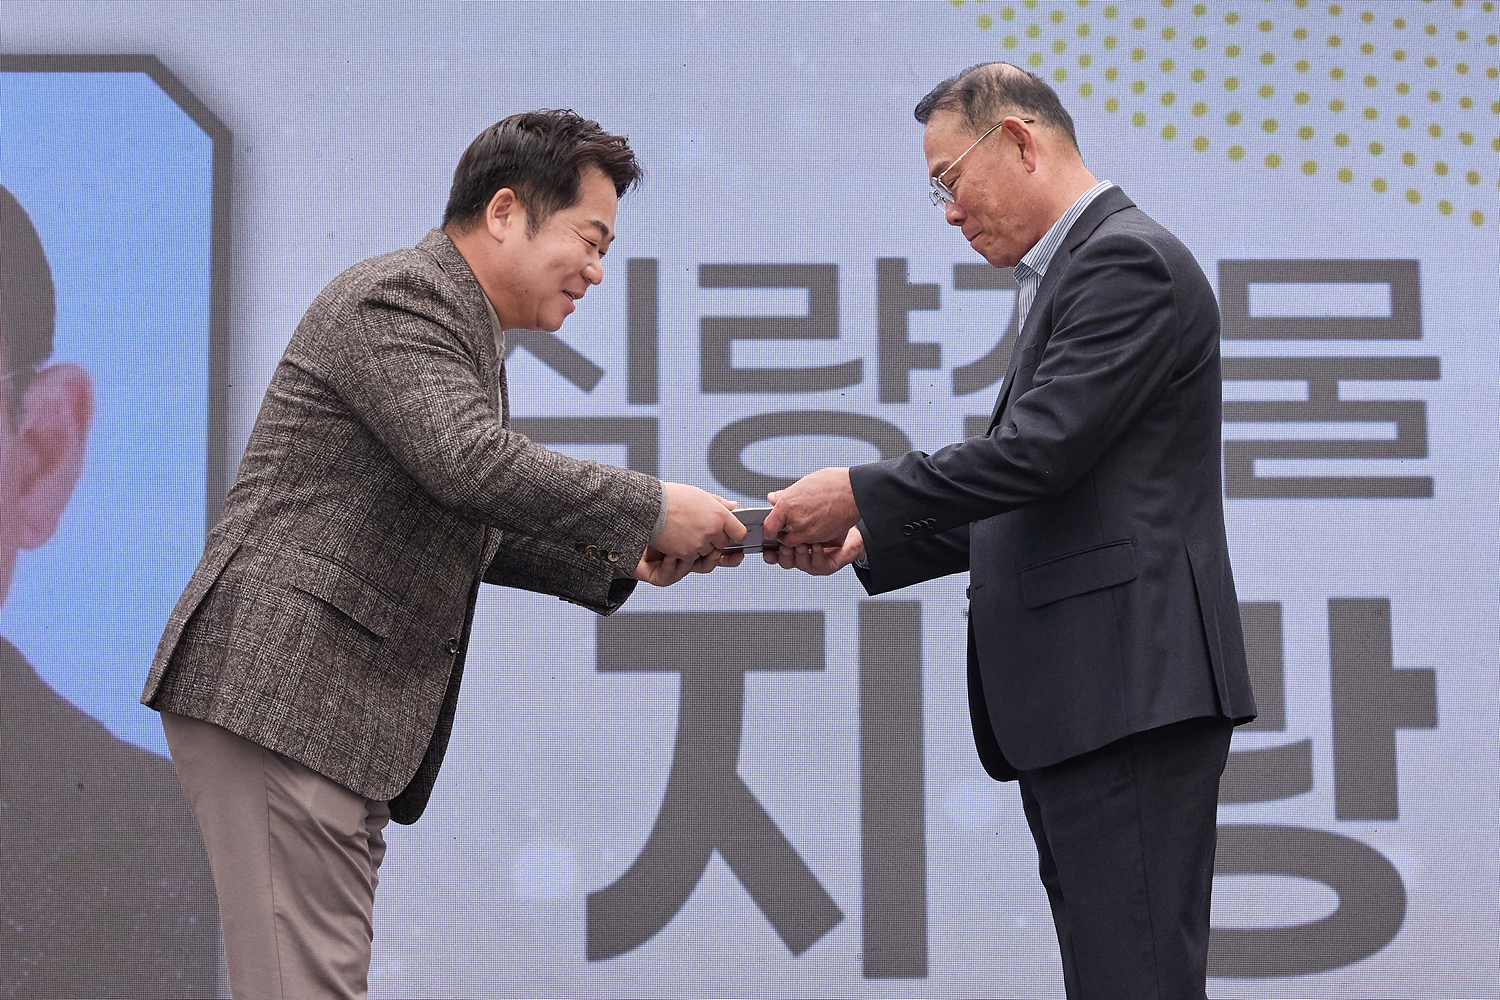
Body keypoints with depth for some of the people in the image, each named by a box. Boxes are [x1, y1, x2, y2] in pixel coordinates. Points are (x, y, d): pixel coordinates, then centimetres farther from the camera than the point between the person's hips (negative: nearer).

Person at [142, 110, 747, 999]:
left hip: (347, 717, 11)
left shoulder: (464, 332, 23)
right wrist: (651, 509, -17)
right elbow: (468, 461, -26)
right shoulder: (396, 298, -10)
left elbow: (471, 532, 26)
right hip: (279, 693, -10)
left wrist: (620, 559, 12)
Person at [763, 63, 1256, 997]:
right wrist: (865, 542, 13)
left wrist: (860, 493, -10)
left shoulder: (1128, 261, -9)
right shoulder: (1076, 271, 23)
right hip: (1082, 698, 10)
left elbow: (1038, 450, -18)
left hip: (1130, 685, -10)